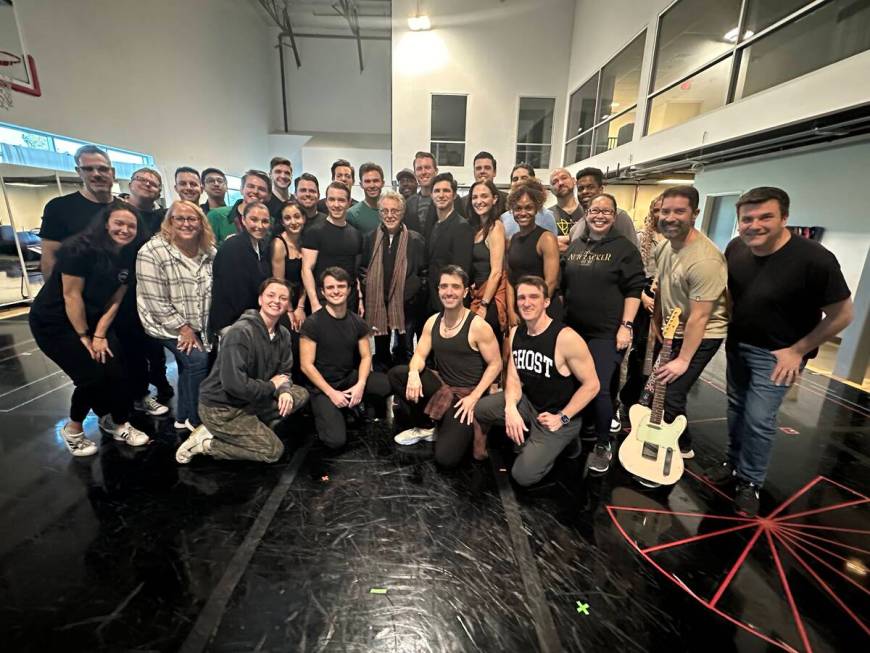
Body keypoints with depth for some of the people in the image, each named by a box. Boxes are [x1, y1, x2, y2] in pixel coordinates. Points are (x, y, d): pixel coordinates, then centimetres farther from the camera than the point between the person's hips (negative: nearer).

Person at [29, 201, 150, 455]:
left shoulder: (128, 256, -2)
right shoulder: (80, 248, -21)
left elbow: (115, 299, -1)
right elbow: (71, 295, -20)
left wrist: (100, 334, -7)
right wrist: (84, 337, -14)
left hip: (94, 320, 6)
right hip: (54, 321, -6)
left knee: (115, 372, -4)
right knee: (92, 376, -10)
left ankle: (116, 422, 18)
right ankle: (73, 429, 16)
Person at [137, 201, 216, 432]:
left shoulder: (209, 251, -3)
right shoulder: (152, 252, -19)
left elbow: (214, 291, 3)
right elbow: (156, 302, -20)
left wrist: (196, 328, 0)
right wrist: (183, 328, -18)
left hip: (199, 325, 6)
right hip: (168, 325, -5)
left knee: (188, 365, 15)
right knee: (197, 360, -16)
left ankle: (183, 418, 35)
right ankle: (197, 421, 4)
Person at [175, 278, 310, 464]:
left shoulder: (283, 334, 0)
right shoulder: (241, 332, -25)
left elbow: (284, 371, 5)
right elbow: (235, 384, -32)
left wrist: (285, 390, -17)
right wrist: (273, 386, -18)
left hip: (250, 400, 8)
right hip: (221, 408, -8)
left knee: (300, 395, 0)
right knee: (273, 450, -8)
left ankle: (254, 428, 3)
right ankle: (205, 443, 3)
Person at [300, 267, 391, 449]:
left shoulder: (358, 322, 0)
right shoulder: (312, 323, -13)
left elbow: (366, 356, 2)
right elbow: (306, 365, -12)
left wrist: (360, 384, -16)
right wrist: (331, 392, -17)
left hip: (350, 377, 4)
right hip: (322, 385, -4)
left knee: (390, 384, -25)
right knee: (336, 440, -23)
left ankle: (361, 402, 6)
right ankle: (325, 412, 10)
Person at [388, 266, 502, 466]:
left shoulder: (478, 325, -16)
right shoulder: (432, 322, 1)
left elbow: (495, 364, -12)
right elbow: (420, 355, 2)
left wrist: (474, 397, -17)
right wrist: (414, 372, -22)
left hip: (466, 394, -5)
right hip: (441, 386, 6)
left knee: (445, 458, -19)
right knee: (396, 374, -15)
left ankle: (463, 429, 15)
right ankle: (420, 428, 5)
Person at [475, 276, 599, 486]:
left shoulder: (566, 338, -26)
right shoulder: (516, 332, -4)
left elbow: (591, 384, -18)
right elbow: (514, 377, -2)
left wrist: (562, 418, -17)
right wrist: (511, 408, -21)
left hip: (557, 414, -6)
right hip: (528, 403, 6)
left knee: (524, 475, -12)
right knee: (475, 408, -9)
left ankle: (562, 441, 15)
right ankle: (527, 436, 11)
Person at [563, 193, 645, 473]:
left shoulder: (624, 248, -3)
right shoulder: (574, 246, 11)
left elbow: (634, 290, -8)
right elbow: (562, 285, 16)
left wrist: (626, 326, -15)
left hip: (607, 333, -5)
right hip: (574, 329, 5)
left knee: (599, 388, -8)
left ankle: (603, 445, 14)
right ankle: (586, 426, 38)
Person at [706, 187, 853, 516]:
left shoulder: (815, 259, -25)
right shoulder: (735, 248, -10)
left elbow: (842, 315, -15)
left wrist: (798, 351, -14)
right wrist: (731, 327, 6)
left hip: (775, 354, -5)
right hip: (737, 344, 5)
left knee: (758, 420, -3)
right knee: (737, 408, 17)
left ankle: (751, 482, 18)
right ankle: (734, 462, 37)